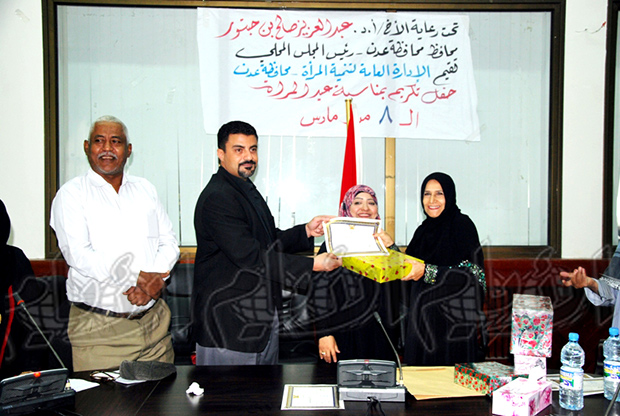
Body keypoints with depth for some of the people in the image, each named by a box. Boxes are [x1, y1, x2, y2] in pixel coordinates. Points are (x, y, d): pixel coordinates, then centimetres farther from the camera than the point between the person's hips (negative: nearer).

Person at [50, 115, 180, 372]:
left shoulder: (145, 189, 14)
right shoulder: (72, 194, 0)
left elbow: (169, 242, 9)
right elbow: (78, 254, -13)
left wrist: (155, 281, -10)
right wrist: (137, 277, -19)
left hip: (154, 320, 4)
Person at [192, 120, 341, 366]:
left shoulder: (247, 190, 14)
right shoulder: (217, 198, -19)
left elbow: (269, 241, 19)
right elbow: (250, 256, -25)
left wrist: (306, 232, 1)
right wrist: (312, 265, -24)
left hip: (262, 315, 10)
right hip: (229, 321, -10)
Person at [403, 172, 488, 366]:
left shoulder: (462, 224, -7)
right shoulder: (424, 230, 12)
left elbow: (471, 273, -17)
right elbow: (410, 267, 16)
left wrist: (427, 271, -23)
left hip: (454, 322, -6)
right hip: (423, 320, 6)